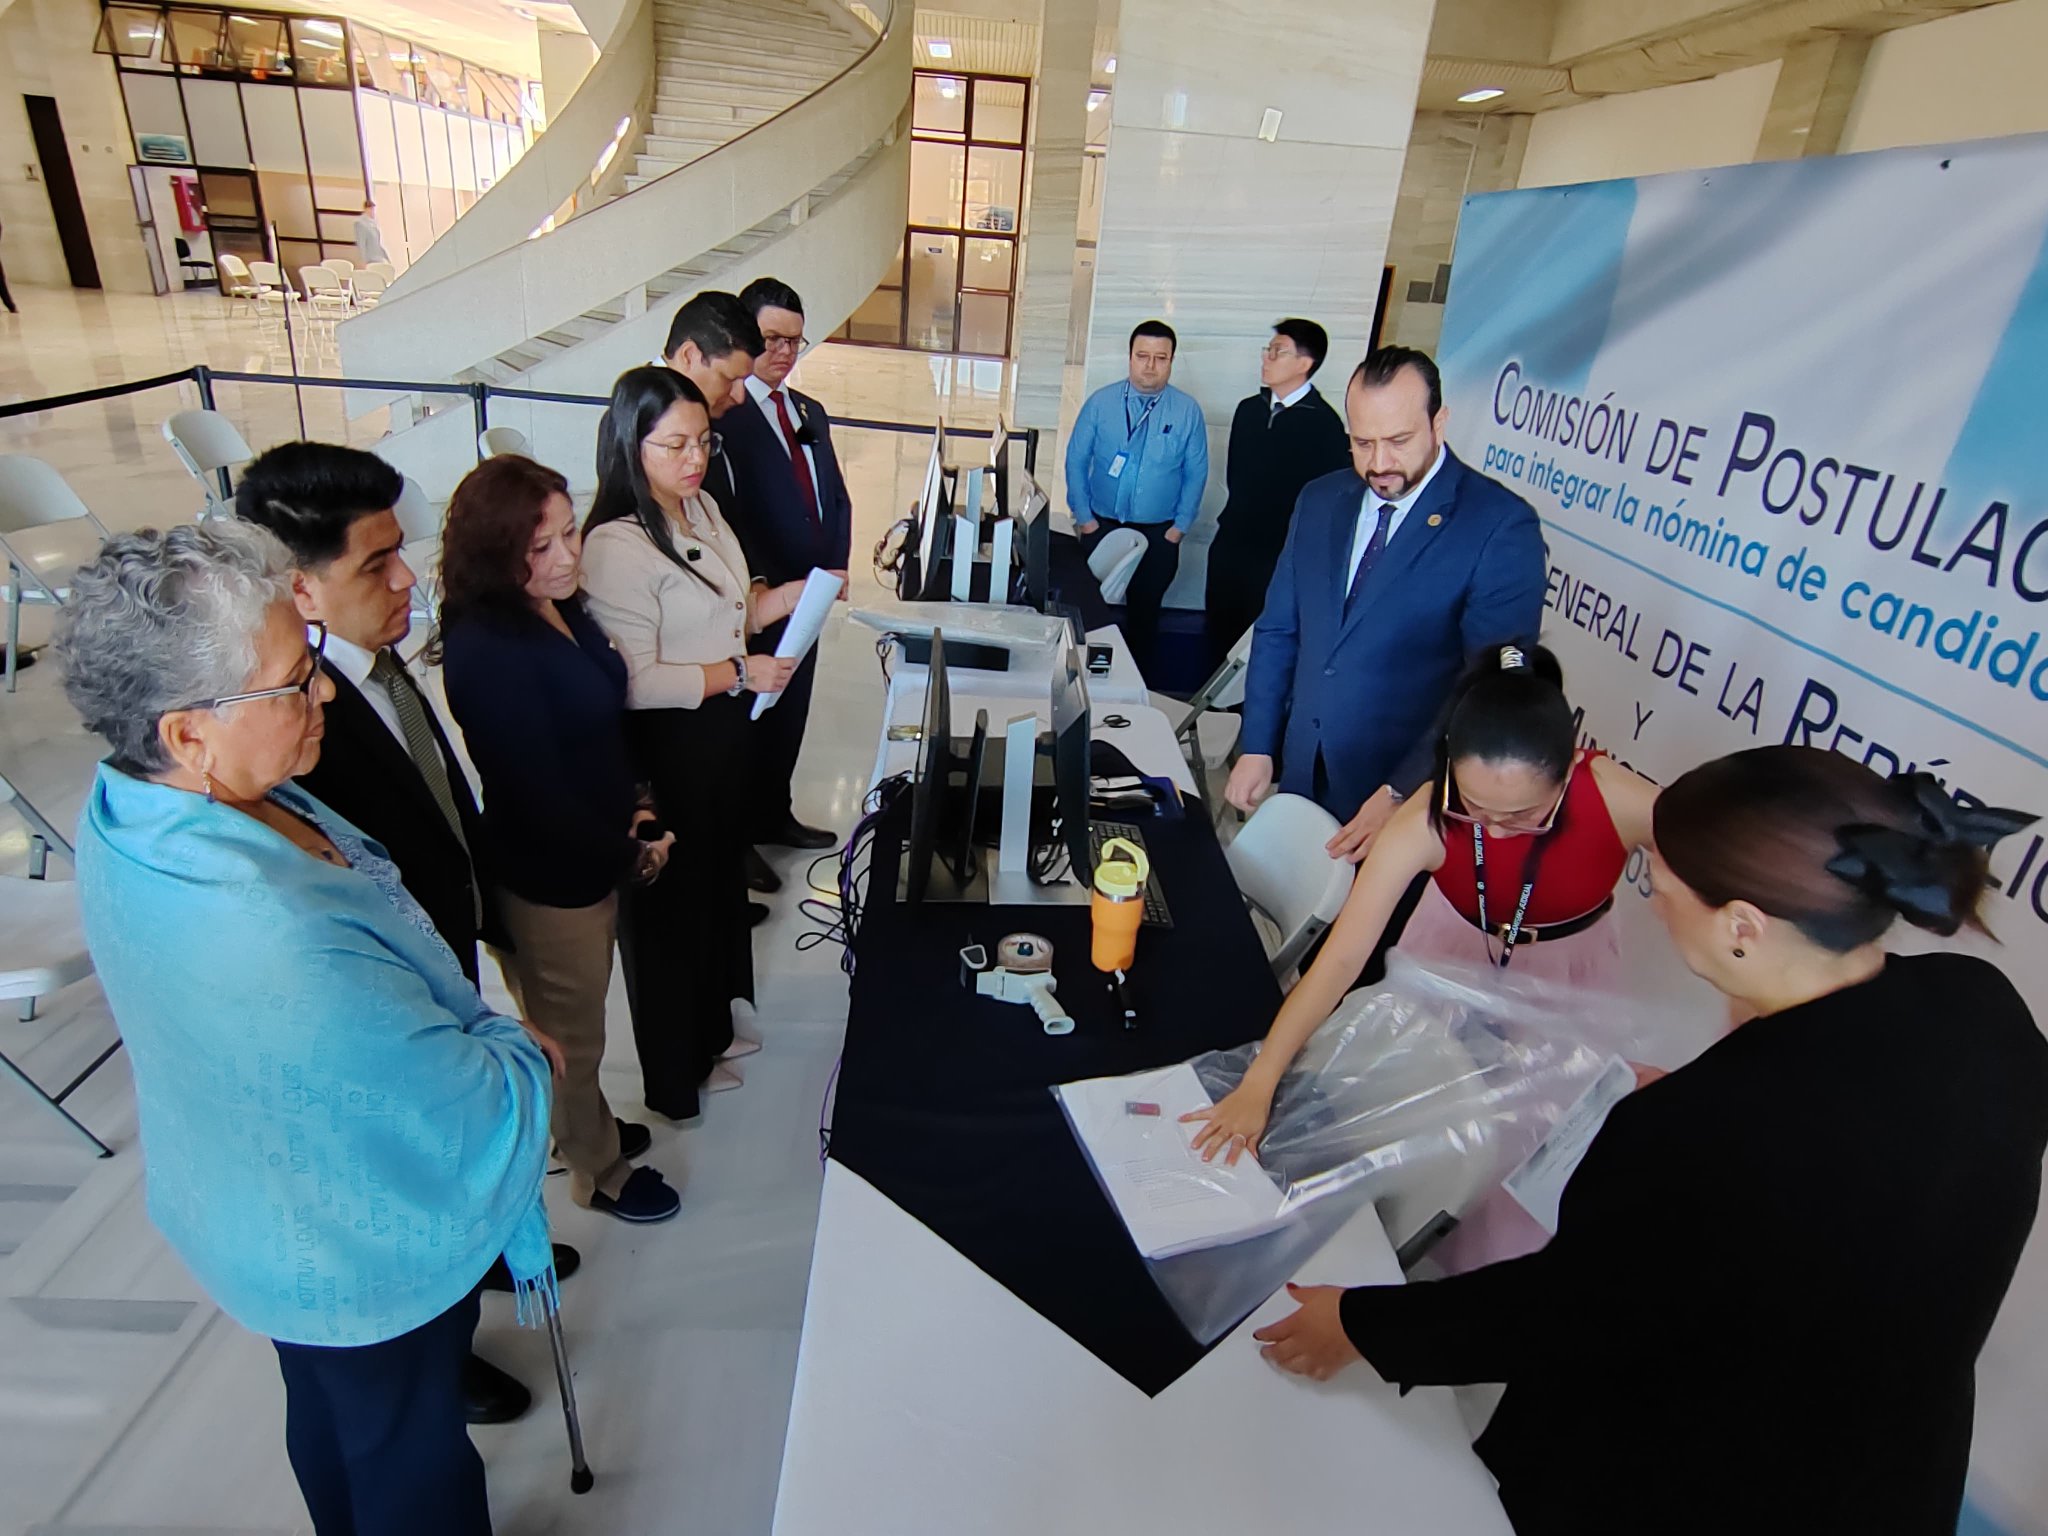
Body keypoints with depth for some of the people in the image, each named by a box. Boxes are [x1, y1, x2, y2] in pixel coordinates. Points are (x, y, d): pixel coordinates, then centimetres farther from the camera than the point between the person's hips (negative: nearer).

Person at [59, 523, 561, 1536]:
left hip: (245, 1217, 8)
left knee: (328, 1410, 34)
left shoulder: (126, 807, -14)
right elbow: (477, 1113, -33)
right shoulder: (279, 945, -44)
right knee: (409, 1453, 22)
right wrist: (533, 1054, -12)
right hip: (365, 1255, -8)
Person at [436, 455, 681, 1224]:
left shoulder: (560, 606, -2)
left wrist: (636, 804, 1)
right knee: (571, 1036, 16)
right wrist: (631, 855, -13)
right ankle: (599, 1170, 39)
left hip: (597, 855, 8)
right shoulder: (486, 650, -28)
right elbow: (537, 792, -24)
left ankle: (588, 1125, 52)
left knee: (576, 1021, 28)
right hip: (549, 877, -8)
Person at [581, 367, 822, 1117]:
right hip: (665, 749, -9)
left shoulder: (701, 507, 4)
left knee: (720, 876, 24)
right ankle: (677, 1074, 33)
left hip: (721, 729, 9)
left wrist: (796, 593, 0)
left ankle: (711, 1026, 48)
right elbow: (636, 682, -26)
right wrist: (739, 674, -24)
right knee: (671, 904, 10)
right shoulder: (616, 546, -24)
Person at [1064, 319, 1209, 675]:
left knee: (1145, 612, 13)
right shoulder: (1100, 402, -5)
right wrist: (1084, 518, -5)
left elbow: (1196, 473, 0)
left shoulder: (1187, 411, -5)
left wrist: (1179, 527, -4)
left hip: (1158, 535, 0)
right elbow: (1076, 461, -1)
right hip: (1101, 526, 0)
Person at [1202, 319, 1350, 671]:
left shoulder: (1324, 424, -13)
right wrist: (1236, 517, 12)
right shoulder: (1249, 409, 8)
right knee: (1219, 634, 12)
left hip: (1277, 555, -6)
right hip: (1230, 545, 6)